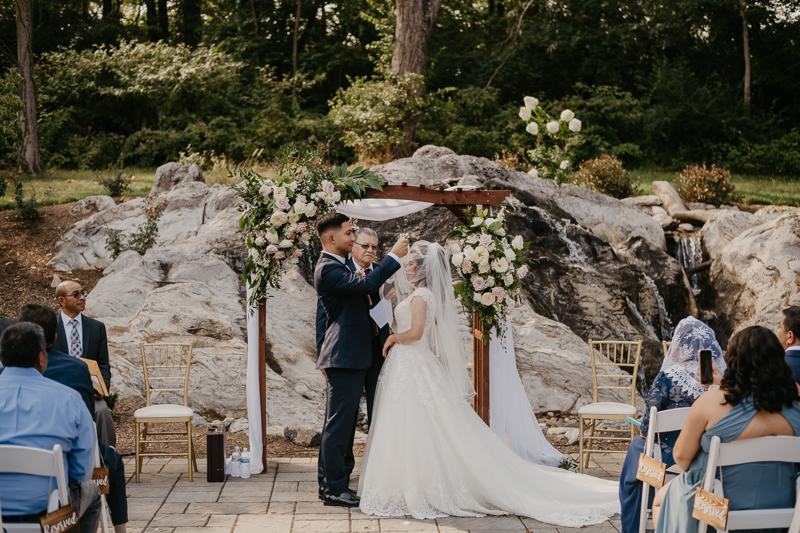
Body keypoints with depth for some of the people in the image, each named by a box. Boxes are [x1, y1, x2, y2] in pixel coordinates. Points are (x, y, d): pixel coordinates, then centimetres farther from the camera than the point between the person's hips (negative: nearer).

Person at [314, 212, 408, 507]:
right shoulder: (328, 268, -17)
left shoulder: (337, 266, 18)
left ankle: (332, 483, 22)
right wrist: (394, 256, -21)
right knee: (338, 423, -6)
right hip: (345, 357, -11)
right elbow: (367, 284, -29)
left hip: (350, 357, 11)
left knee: (340, 424, 15)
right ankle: (334, 489, -2)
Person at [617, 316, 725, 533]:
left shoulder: (667, 377, -19)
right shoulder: (719, 378, -7)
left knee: (637, 444, 29)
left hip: (669, 457, -4)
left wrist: (644, 433, 6)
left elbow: (649, 423, -15)